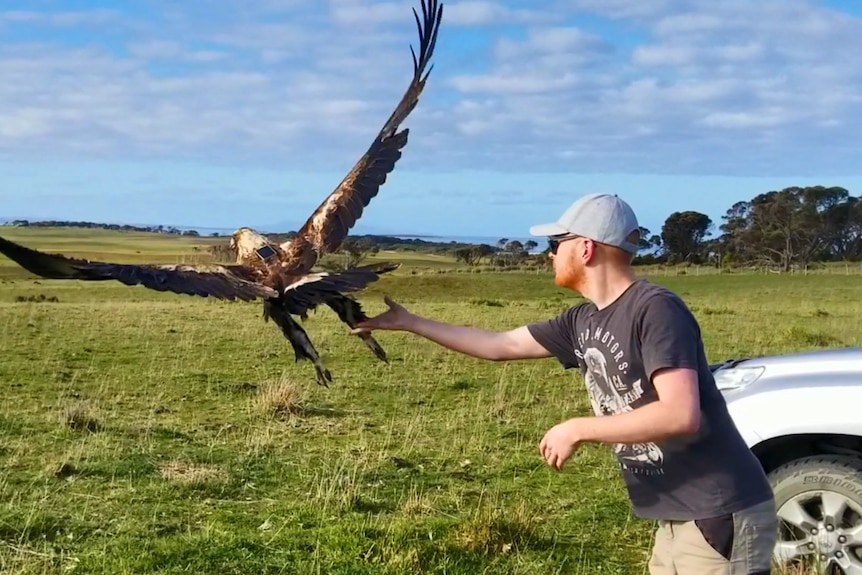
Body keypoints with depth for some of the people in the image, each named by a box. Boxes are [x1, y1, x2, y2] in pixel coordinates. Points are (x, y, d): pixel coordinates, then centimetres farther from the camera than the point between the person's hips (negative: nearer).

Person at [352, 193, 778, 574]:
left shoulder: (655, 309, -17)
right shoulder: (584, 321, 9)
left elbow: (681, 414, -26)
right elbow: (500, 346, 19)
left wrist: (576, 430, -17)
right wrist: (407, 323, 23)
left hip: (721, 517, -9)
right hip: (679, 519, 9)